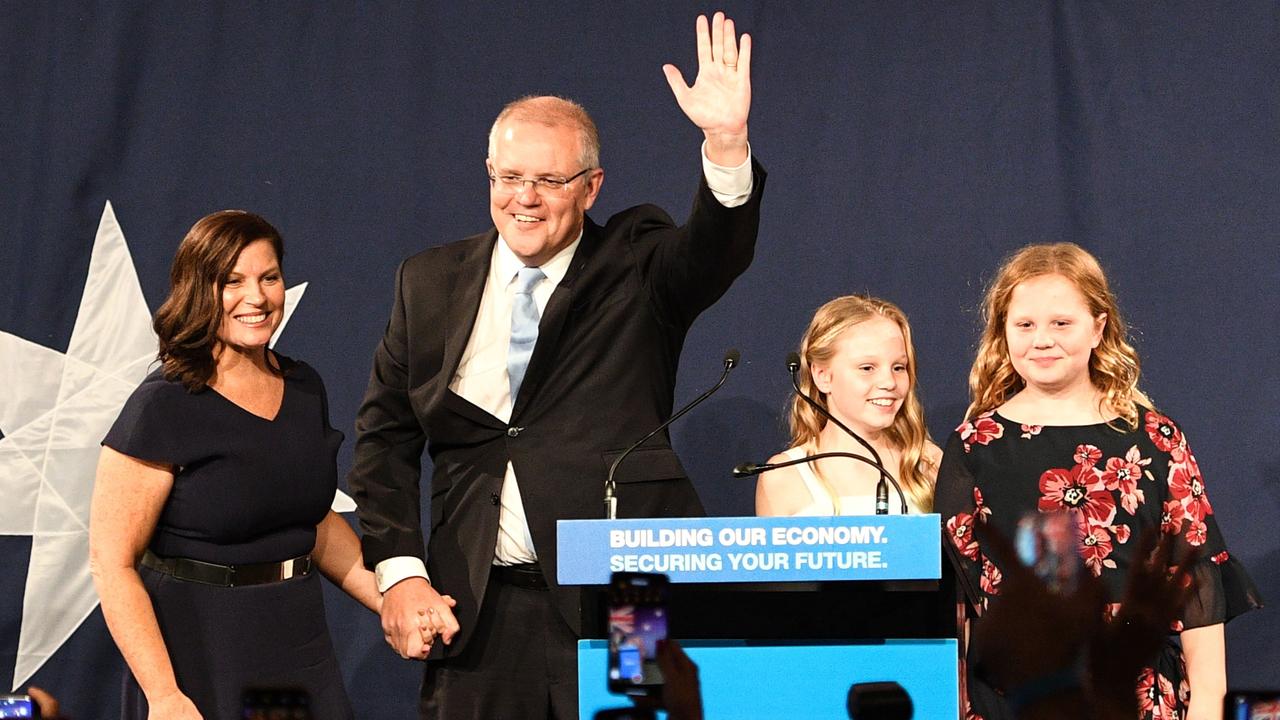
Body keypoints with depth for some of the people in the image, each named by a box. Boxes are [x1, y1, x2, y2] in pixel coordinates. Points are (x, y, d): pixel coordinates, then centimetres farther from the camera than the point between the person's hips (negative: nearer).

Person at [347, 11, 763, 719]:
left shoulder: (637, 265, 3)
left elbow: (715, 251, -18)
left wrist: (727, 145, -37)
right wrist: (399, 573, -1)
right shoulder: (429, 282, 10)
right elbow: (385, 436, 10)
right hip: (477, 610, 2)